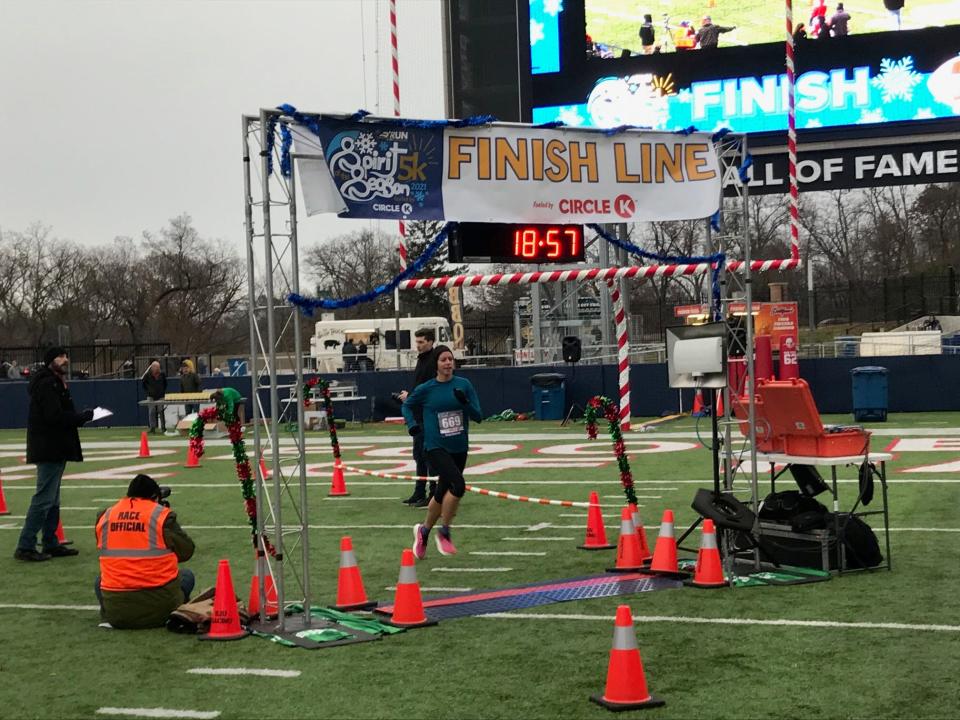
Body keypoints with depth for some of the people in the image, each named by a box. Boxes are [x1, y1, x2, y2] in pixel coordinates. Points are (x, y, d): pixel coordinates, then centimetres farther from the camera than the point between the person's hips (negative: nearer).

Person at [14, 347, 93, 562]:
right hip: (49, 449, -11)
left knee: (52, 500, 15)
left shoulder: (55, 383, 18)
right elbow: (55, 416, -24)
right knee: (44, 498, -9)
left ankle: (51, 544, 23)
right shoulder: (47, 384, -15)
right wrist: (83, 417, -17)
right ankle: (25, 547, -6)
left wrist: (80, 417, -2)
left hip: (55, 449, 11)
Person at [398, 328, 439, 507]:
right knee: (419, 453, 15)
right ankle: (419, 493, 23)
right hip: (419, 415, 10)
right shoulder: (421, 359, 16)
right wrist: (408, 395, 9)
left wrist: (410, 396, -14)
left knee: (428, 453, -6)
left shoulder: (433, 361, -15)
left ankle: (434, 494, -1)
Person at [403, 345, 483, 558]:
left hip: (459, 449, 4)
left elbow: (478, 416, -2)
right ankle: (444, 533, -6)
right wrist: (412, 424, -3)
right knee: (458, 485, -24)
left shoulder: (464, 385, -1)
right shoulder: (426, 389, -5)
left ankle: (423, 530, 38)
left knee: (442, 493, 14)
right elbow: (407, 405, 13)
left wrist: (465, 402, -20)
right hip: (436, 448, -4)